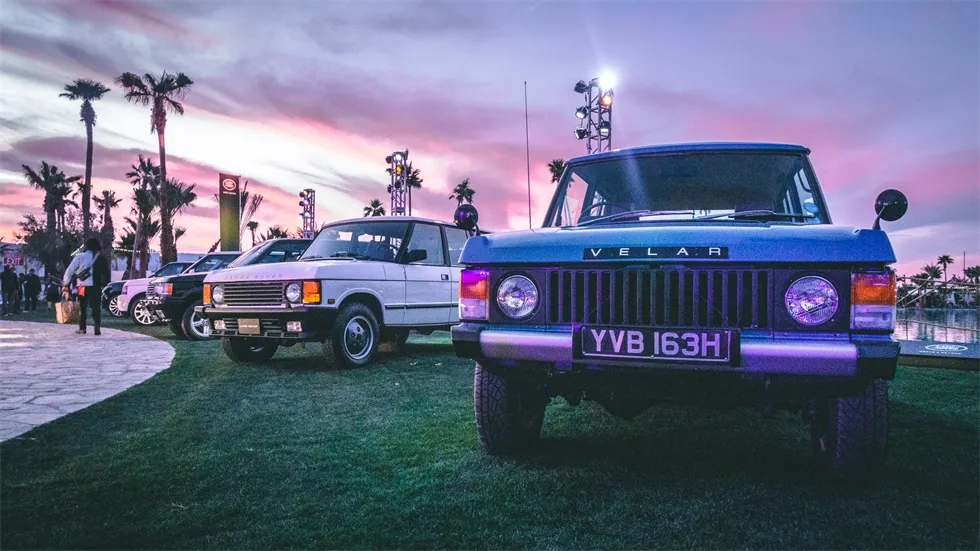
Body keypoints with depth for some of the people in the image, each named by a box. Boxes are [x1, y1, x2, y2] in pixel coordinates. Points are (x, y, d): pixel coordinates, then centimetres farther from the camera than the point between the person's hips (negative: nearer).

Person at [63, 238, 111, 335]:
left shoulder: (80, 257, 0)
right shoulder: (101, 259, 4)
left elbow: (70, 271, 0)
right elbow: (106, 273, 6)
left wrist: (65, 283, 11)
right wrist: (105, 284, 14)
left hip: (83, 286, 0)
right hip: (96, 286, 0)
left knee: (82, 307, 11)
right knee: (96, 307, 0)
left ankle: (82, 328, 12)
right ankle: (97, 328, -13)